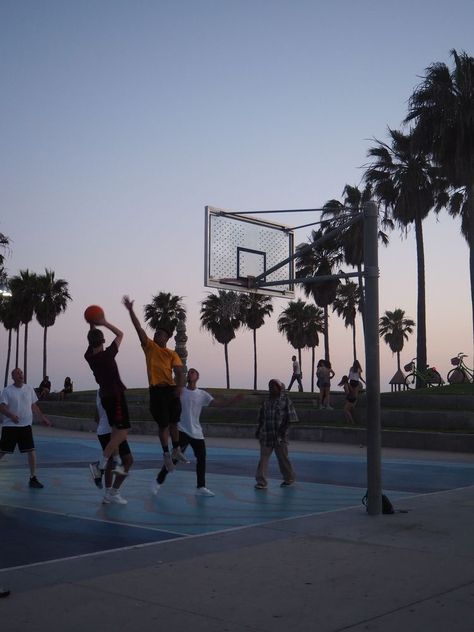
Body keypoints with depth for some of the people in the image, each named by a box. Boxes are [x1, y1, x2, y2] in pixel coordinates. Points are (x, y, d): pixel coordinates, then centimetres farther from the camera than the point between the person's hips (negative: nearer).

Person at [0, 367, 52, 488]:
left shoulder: (29, 389, 7)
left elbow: (34, 406, 16)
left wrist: (42, 418, 12)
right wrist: (11, 415, -28)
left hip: (26, 426, 3)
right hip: (10, 426, -3)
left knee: (31, 451, -2)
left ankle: (33, 478, 8)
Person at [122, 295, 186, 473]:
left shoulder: (172, 354, 6)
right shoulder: (149, 346, 3)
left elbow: (179, 373, -5)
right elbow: (139, 328, -8)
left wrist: (179, 387, -23)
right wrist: (130, 310, -19)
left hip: (171, 389, 2)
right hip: (156, 390, -2)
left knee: (173, 422, 14)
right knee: (163, 424, 2)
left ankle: (176, 450, 31)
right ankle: (166, 454, 15)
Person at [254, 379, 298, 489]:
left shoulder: (285, 400, -4)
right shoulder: (266, 400, 11)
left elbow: (290, 418, -7)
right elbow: (262, 417, 17)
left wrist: (283, 429, -17)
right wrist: (258, 430, 9)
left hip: (279, 435, -4)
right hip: (266, 435, 4)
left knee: (283, 457, 8)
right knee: (263, 457, -3)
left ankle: (289, 478, 28)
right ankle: (261, 482, -2)